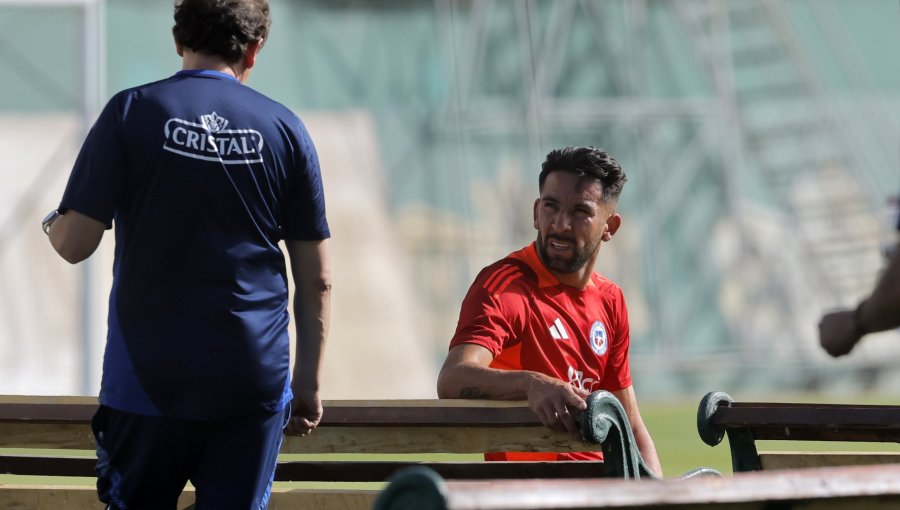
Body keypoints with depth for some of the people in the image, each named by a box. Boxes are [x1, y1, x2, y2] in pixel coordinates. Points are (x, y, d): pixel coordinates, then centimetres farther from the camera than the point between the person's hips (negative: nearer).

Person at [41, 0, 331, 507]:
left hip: (149, 378, -1)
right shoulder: (284, 128, 4)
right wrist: (309, 384, 13)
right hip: (254, 381, 1)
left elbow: (75, 243, -6)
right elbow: (317, 280, 4)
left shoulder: (131, 111, -2)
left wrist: (51, 223, 17)